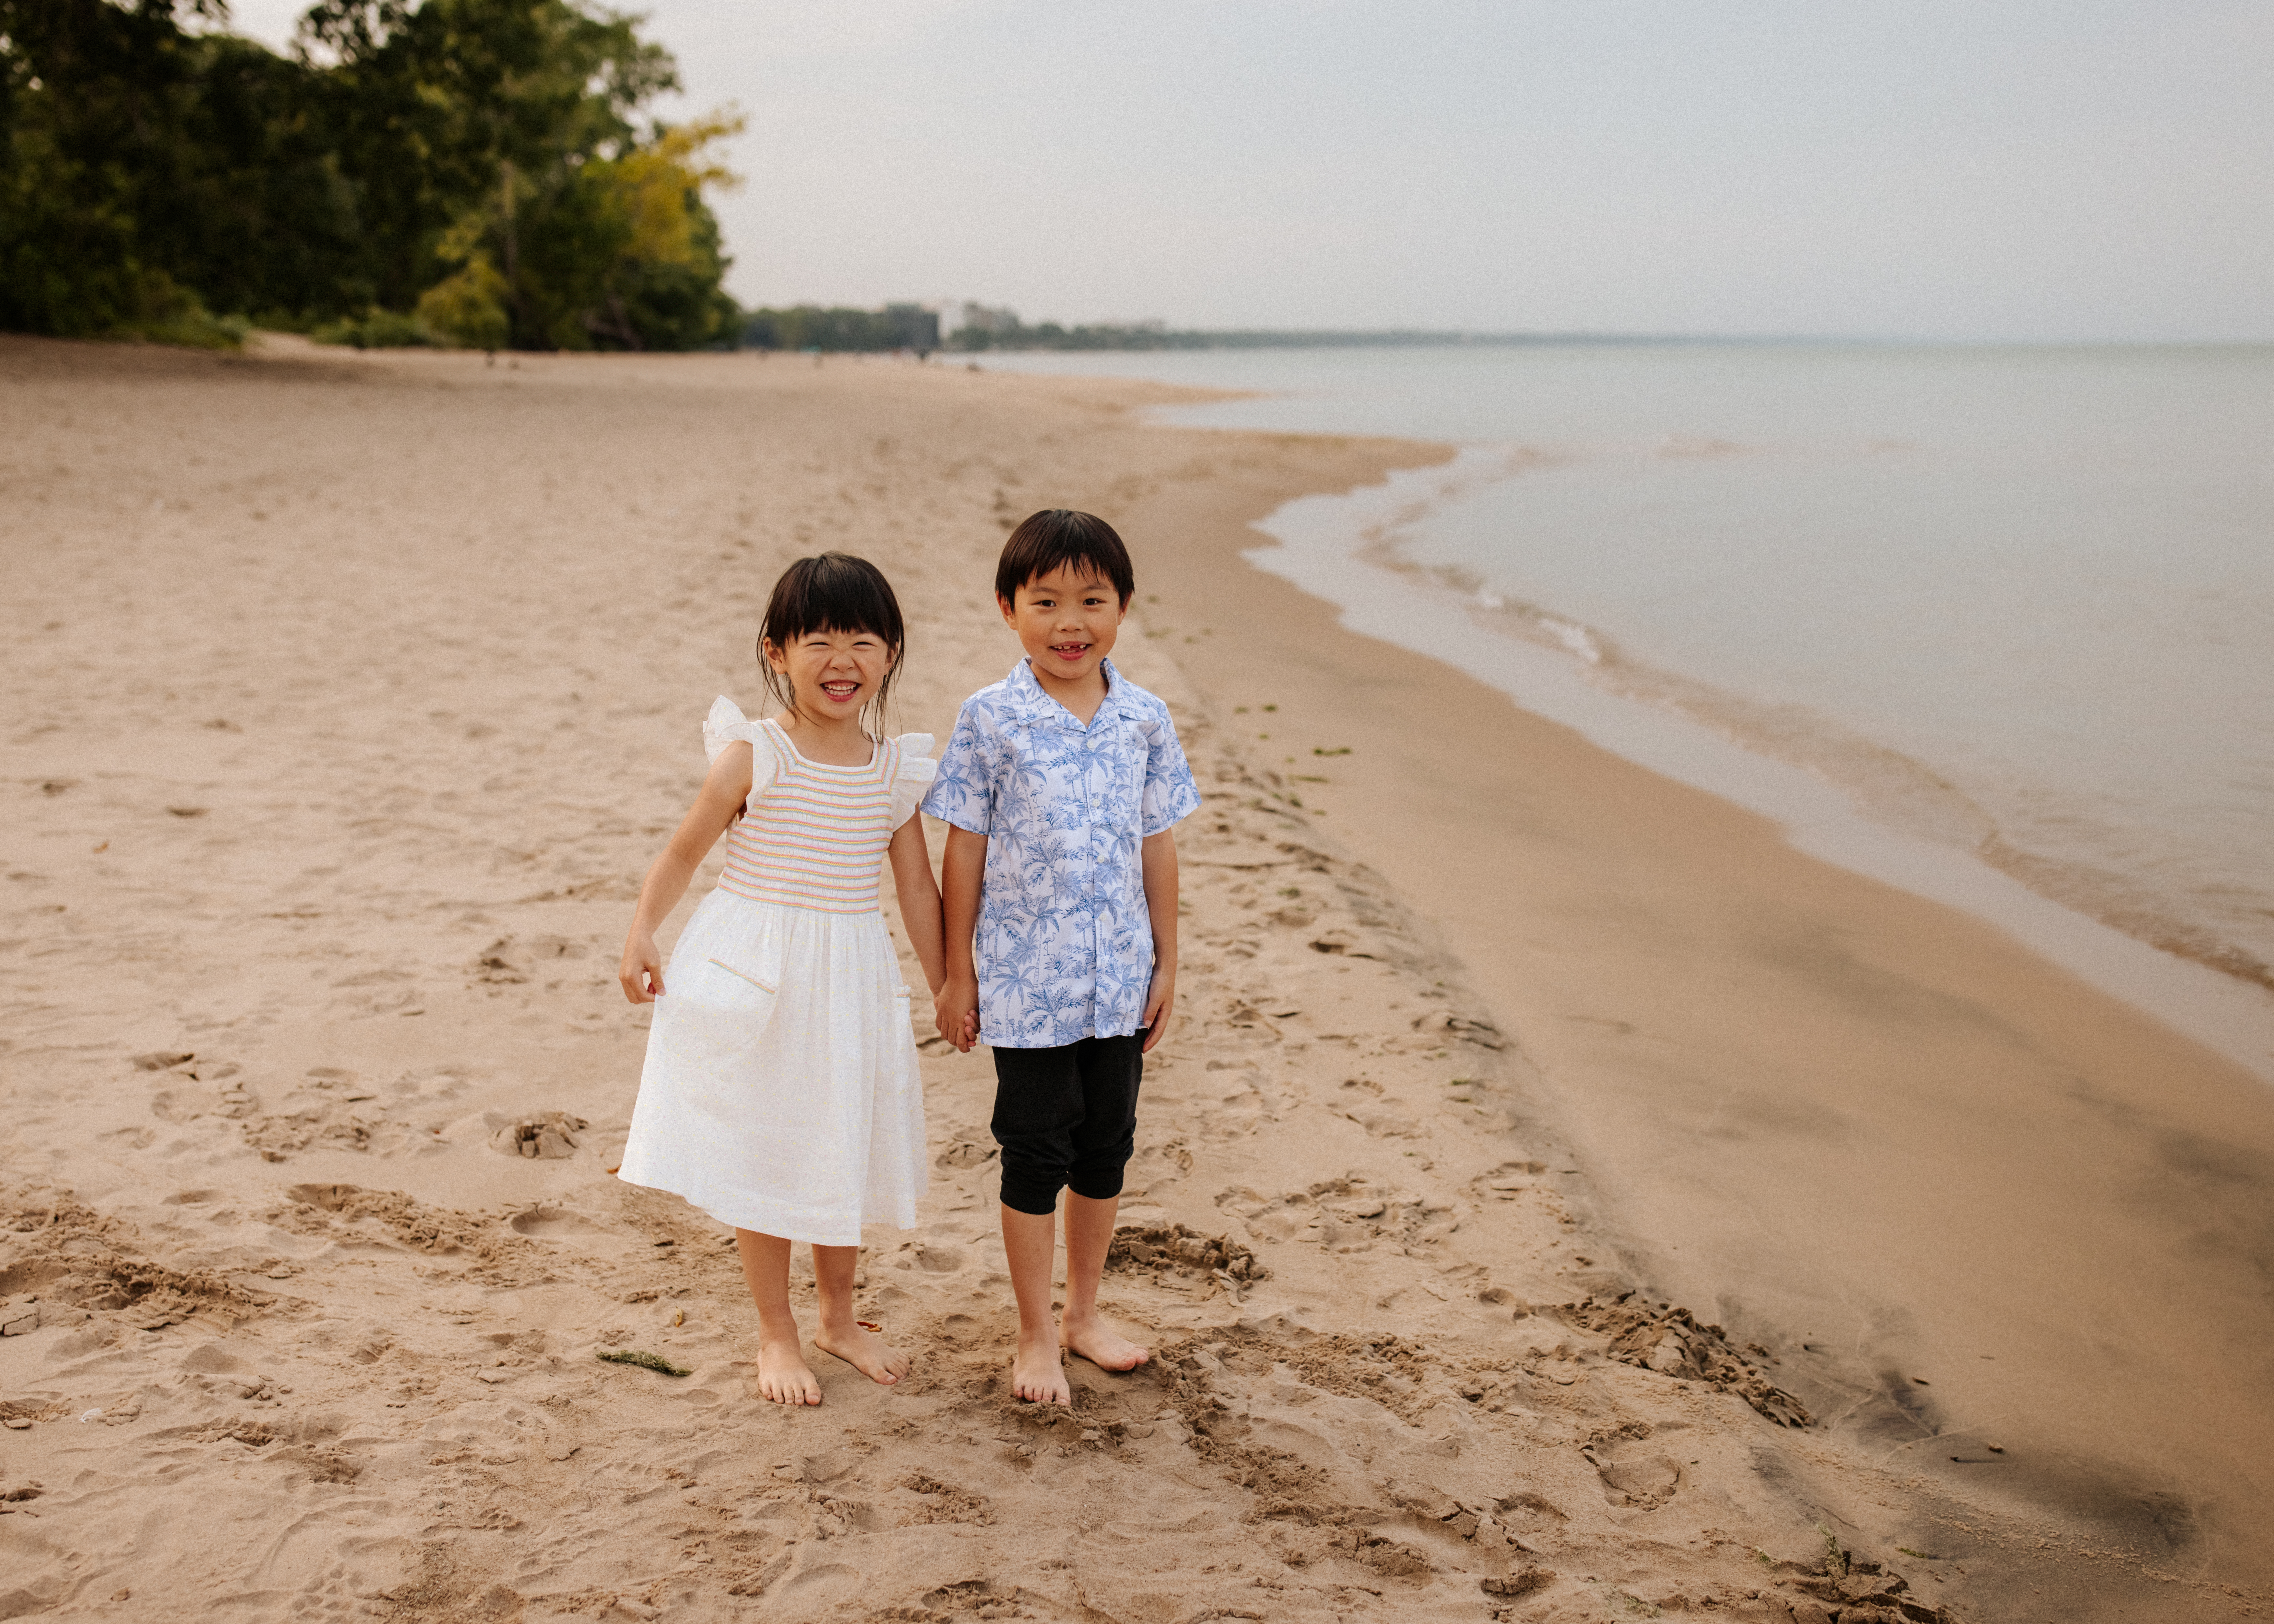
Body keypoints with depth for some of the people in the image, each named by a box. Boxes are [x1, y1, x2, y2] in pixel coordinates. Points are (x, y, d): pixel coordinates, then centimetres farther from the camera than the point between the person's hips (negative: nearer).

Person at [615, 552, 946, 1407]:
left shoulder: (895, 772, -1)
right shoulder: (752, 758, -11)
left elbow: (919, 888, 6)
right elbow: (684, 850, -2)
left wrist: (949, 987, 10)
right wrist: (640, 936, -10)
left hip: (850, 983, 4)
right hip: (756, 982, -3)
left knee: (842, 1155, 15)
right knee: (760, 1157, 6)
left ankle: (839, 1318, 36)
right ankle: (776, 1335, 23)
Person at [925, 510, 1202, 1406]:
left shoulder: (1144, 719, 0)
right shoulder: (991, 719, -9)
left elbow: (1157, 846, 6)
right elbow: (965, 852, -5)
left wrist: (1167, 964, 8)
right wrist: (957, 976, -3)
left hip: (1121, 977, 4)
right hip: (1027, 982, -3)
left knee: (1106, 1144, 15)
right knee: (1035, 1154, 6)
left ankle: (1085, 1307, 34)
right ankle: (1036, 1333, 22)